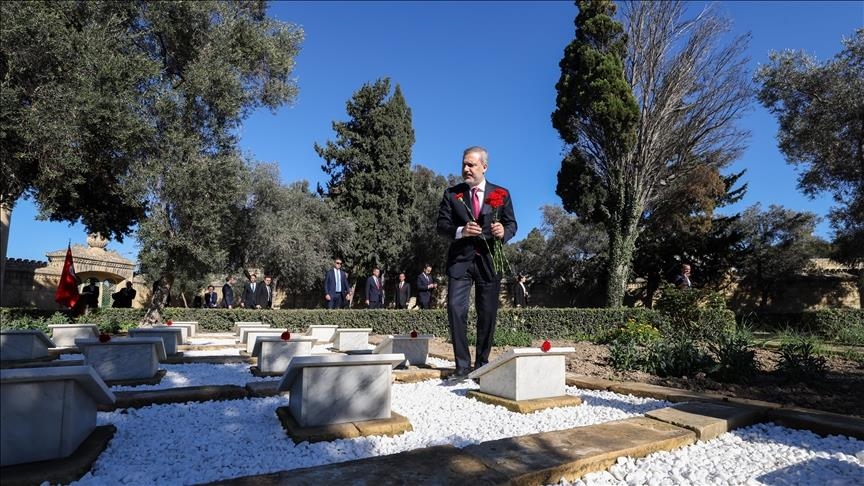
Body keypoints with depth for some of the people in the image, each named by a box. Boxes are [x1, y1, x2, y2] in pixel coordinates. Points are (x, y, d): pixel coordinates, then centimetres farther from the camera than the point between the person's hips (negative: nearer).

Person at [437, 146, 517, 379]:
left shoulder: (501, 193, 9)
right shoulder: (451, 193, 7)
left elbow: (511, 224, 8)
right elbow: (442, 226, 2)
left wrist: (503, 232, -16)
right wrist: (461, 231, -19)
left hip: (489, 260, 1)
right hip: (460, 258, 0)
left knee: (488, 314, 5)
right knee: (456, 309, -13)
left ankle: (482, 364, 20)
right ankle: (462, 364, -3)